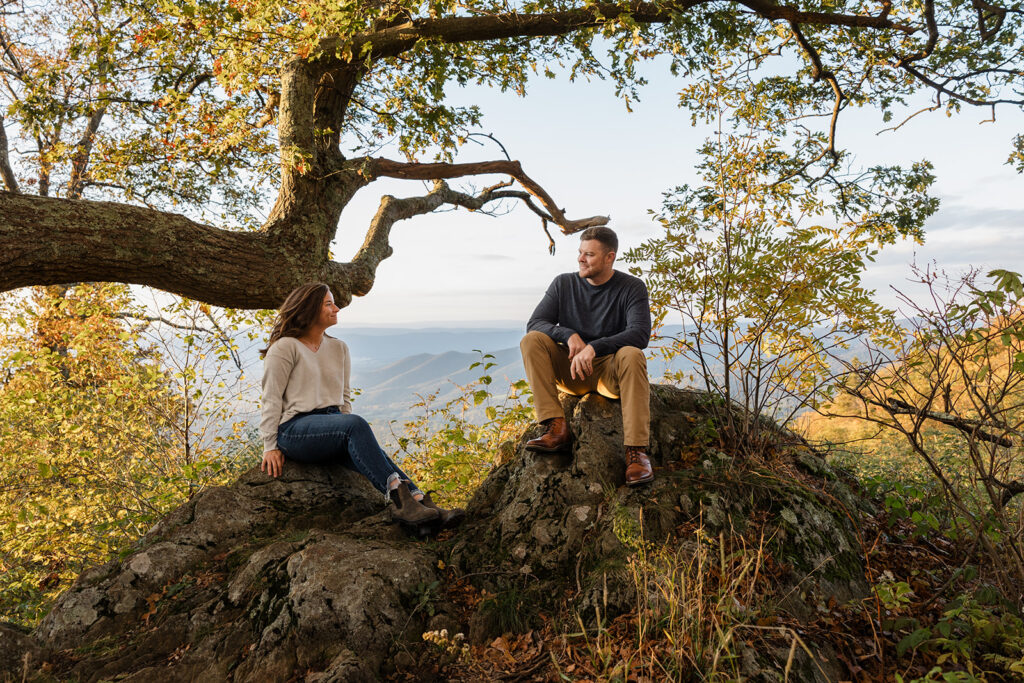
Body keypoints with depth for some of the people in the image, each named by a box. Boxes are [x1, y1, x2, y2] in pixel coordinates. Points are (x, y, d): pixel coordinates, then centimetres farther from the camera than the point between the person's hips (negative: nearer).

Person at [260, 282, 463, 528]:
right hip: (295, 429, -5)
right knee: (357, 425, -35)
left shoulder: (339, 348, 18)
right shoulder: (285, 347, 0)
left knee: (374, 453, -27)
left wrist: (346, 433, 10)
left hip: (333, 426, 6)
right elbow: (272, 399, -3)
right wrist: (270, 447, -7)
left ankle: (419, 501, -45)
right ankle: (399, 497, -45)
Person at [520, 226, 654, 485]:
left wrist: (594, 347, -33)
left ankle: (636, 450, -35)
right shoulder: (564, 284, 3)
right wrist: (569, 335, -23)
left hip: (611, 373, -3)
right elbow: (535, 323, -3)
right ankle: (557, 428, -28)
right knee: (531, 340, -20)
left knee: (632, 354, -35)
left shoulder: (632, 287, -6)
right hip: (571, 370, 3)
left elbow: (640, 333, -20)